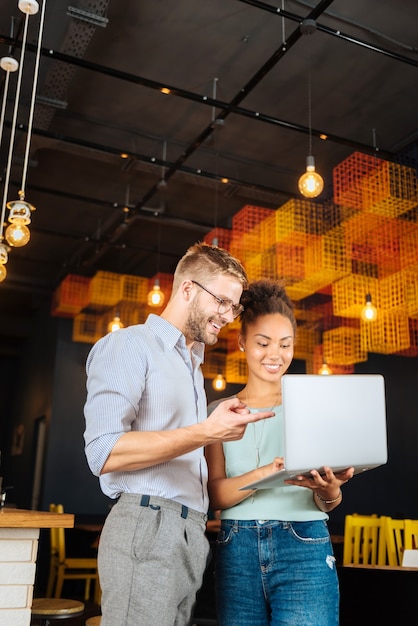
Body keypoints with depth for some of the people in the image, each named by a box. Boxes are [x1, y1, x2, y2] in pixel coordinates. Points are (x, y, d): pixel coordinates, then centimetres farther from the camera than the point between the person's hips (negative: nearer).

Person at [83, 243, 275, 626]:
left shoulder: (193, 364, 22)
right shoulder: (129, 345, -4)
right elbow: (104, 452, -16)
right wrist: (205, 433, -20)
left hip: (192, 533, 8)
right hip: (147, 524, -8)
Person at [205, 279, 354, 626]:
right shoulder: (221, 411, 7)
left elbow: (326, 504, 6)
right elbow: (216, 493, -3)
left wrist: (329, 490, -19)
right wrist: (266, 474, -23)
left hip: (304, 550, -1)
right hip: (237, 551, 2)